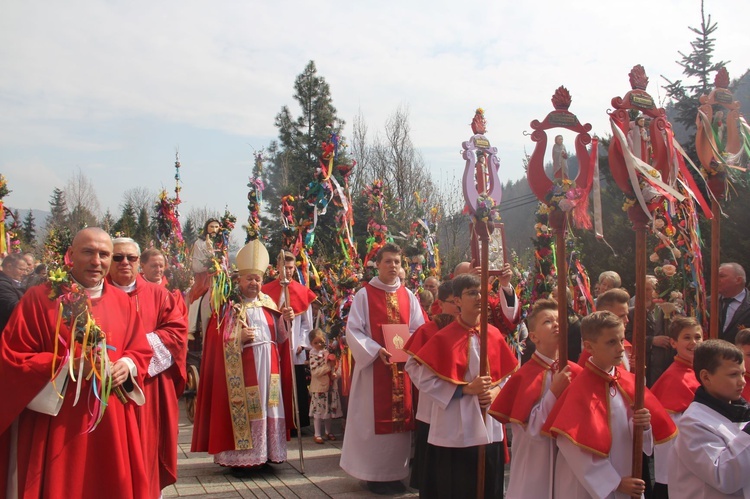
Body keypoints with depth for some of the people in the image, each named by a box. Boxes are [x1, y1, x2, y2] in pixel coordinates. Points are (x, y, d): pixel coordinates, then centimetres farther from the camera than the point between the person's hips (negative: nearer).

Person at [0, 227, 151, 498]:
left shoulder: (122, 302, 7)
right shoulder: (39, 298, -5)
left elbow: (141, 351, 13)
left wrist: (127, 367, -9)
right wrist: (69, 367, -19)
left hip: (111, 423, 4)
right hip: (55, 425, -4)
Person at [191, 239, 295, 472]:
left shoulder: (268, 303, 13)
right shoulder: (229, 306, 0)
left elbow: (280, 337, 11)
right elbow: (220, 340, -7)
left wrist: (287, 320, -5)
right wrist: (240, 337, -22)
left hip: (269, 365, 5)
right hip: (242, 367, -5)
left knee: (269, 406, 5)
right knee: (244, 409, -5)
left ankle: (267, 452, 14)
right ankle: (239, 458, 2)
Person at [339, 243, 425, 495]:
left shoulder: (408, 296, 8)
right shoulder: (364, 295, -4)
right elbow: (353, 331, -7)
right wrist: (377, 350, -19)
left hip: (402, 366, 4)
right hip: (373, 365, -4)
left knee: (401, 418, 8)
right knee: (374, 419, 0)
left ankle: (395, 472, 20)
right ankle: (374, 474, 11)